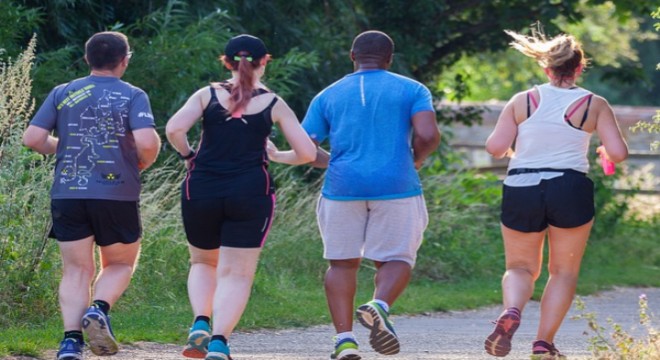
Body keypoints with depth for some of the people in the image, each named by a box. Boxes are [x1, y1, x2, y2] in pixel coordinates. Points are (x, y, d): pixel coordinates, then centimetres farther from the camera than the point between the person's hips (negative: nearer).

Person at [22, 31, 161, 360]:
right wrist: (143, 163, 5)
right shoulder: (133, 96, -2)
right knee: (120, 264, 16)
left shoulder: (62, 94, 6)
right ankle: (99, 310, -11)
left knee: (76, 270, 8)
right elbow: (147, 141, -17)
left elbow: (32, 138, -1)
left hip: (67, 194, 2)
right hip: (117, 194, -2)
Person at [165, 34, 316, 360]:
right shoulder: (274, 105, 4)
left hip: (201, 190, 1)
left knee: (203, 262, 21)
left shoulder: (207, 95, 4)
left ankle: (200, 324, -2)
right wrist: (277, 156, 20)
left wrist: (188, 156, 7)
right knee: (236, 274, 2)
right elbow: (307, 153, 2)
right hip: (251, 192, -1)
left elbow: (174, 129, -11)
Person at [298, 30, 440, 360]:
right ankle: (380, 306, -21)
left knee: (342, 262, 12)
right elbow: (428, 136, -9)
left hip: (342, 186, 1)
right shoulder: (412, 90, 5)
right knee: (396, 259, 8)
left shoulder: (328, 96, 11)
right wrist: (416, 159, 11)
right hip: (397, 186, -1)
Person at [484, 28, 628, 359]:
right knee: (564, 271, 15)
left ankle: (511, 312, -16)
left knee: (521, 267, 16)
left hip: (521, 190, 1)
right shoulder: (594, 104, 2)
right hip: (570, 189, -1)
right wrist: (607, 157, 19)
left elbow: (495, 147, -1)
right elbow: (618, 153, -4)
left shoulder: (522, 101, 4)